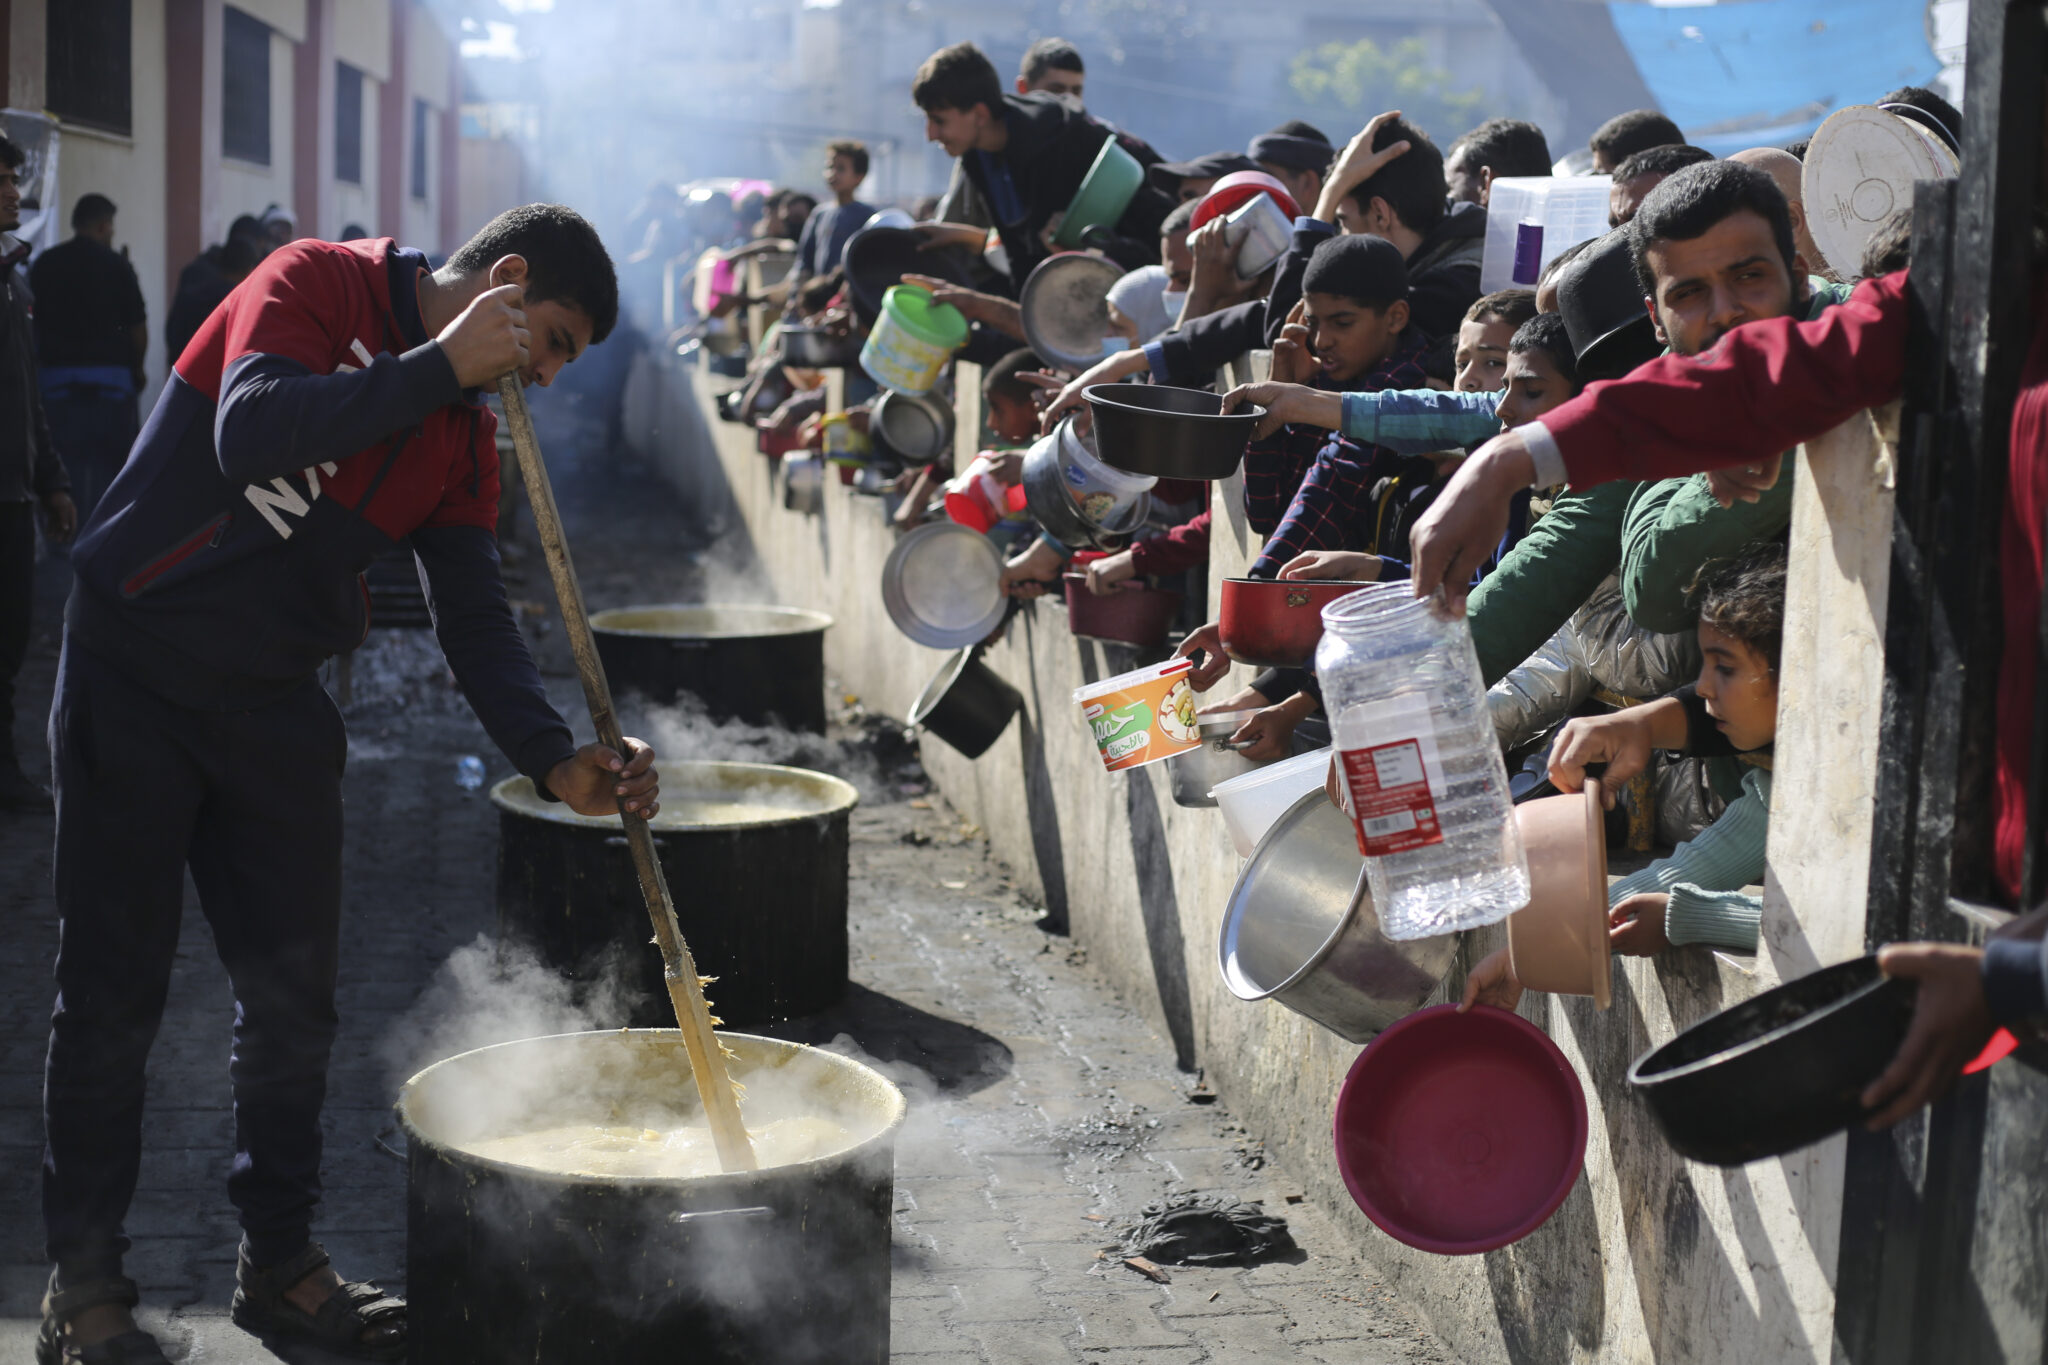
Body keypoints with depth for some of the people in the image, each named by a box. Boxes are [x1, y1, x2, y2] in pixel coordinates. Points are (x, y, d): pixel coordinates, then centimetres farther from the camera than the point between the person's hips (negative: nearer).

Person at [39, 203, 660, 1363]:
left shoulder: (465, 436, 6)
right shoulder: (317, 283, -12)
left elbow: (476, 616, 0)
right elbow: (250, 435, -30)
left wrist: (554, 758, -14)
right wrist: (439, 366, -27)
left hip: (276, 701, 6)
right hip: (135, 673, -6)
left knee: (296, 991, 9)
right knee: (115, 992, 0)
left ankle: (282, 1264, 24)